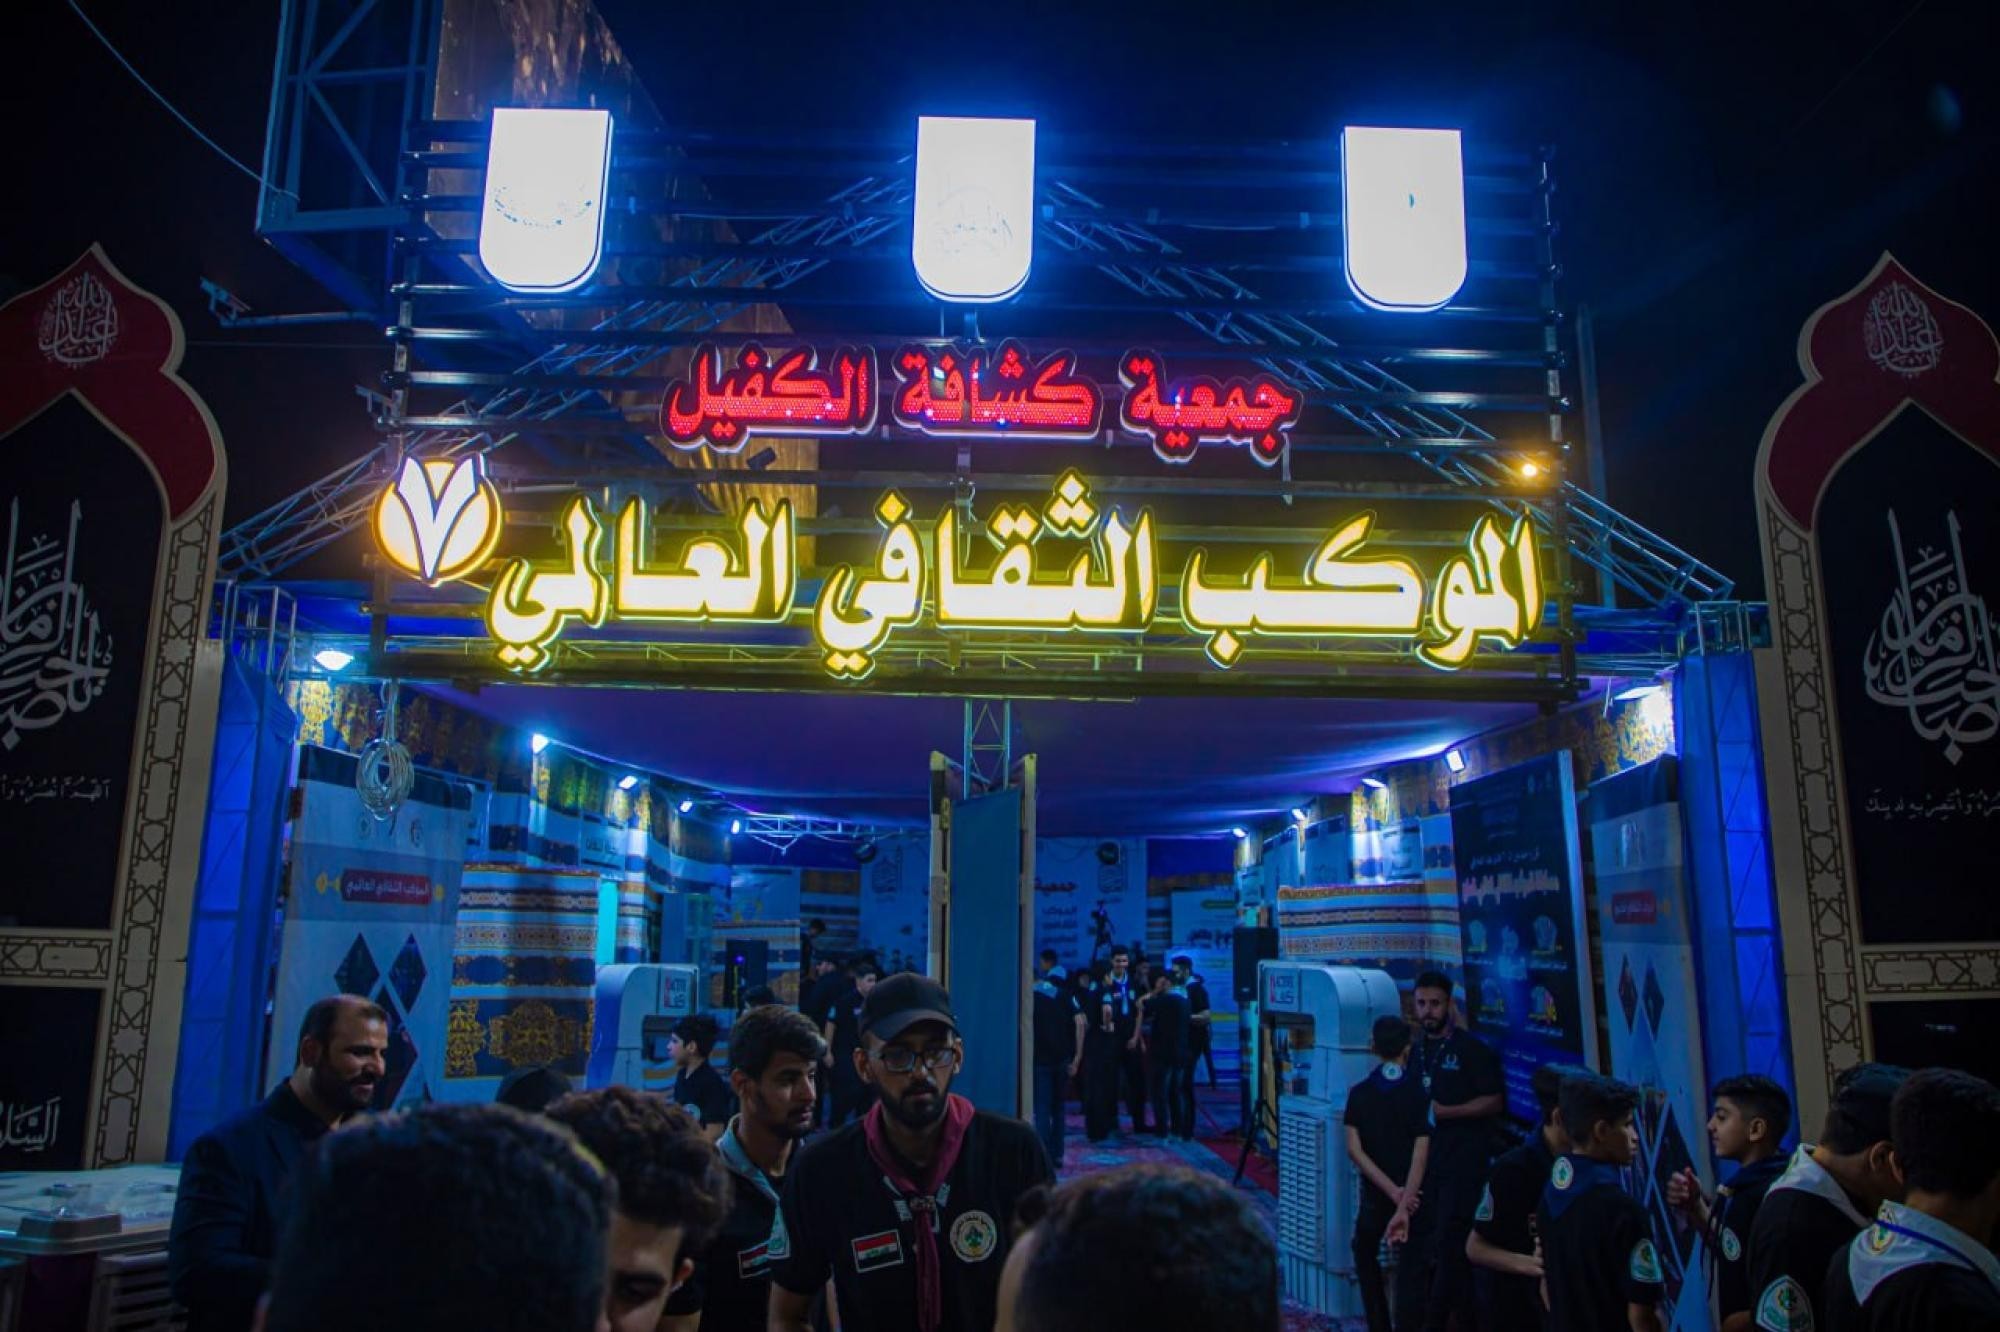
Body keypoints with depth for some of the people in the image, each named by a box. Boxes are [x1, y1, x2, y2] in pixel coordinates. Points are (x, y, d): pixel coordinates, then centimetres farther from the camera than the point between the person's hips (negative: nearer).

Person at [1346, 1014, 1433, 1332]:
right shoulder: (1420, 1094, -11)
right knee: (1410, 1266, 10)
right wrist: (1404, 1205, -23)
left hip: (1375, 1192, 1)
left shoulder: (1359, 1093, -6)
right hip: (1413, 1193, -1)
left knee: (1364, 1253, 21)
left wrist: (1392, 1191, -13)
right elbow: (1420, 1155, -19)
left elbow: (1354, 1149, -12)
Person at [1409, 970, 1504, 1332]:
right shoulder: (1417, 1051, 12)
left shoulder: (1471, 1048, -8)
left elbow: (1495, 1101, -12)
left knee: (1448, 1245, -7)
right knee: (1452, 1247, 13)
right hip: (1430, 1162, 6)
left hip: (1464, 1162, -6)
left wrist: (1446, 1111, -19)